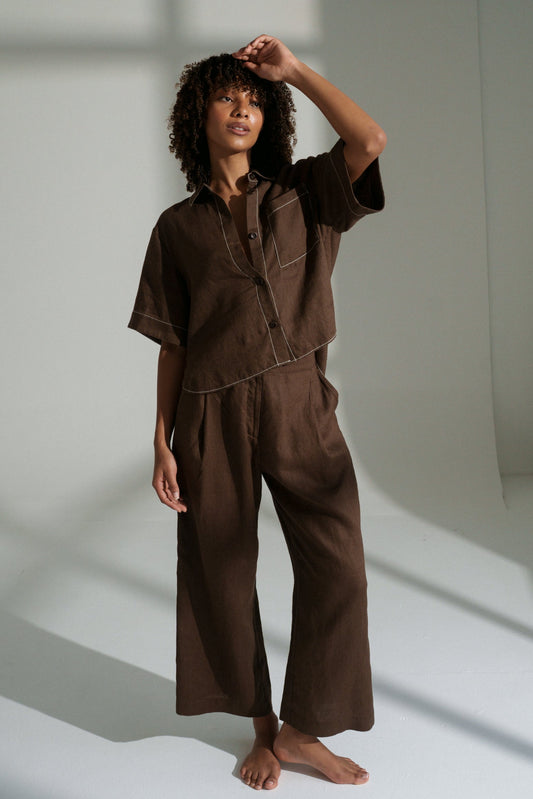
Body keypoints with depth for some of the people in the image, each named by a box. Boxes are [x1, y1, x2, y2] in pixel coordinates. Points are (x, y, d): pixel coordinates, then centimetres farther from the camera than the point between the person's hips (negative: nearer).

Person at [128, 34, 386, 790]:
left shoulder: (301, 195, 8)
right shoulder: (178, 226, 7)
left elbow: (370, 141, -10)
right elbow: (171, 344, 5)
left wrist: (295, 70, -2)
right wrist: (163, 442, 0)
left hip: (297, 403, 0)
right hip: (212, 415, 0)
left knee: (337, 564, -5)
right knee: (223, 573, 7)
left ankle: (301, 729, 13)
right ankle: (263, 723, 27)